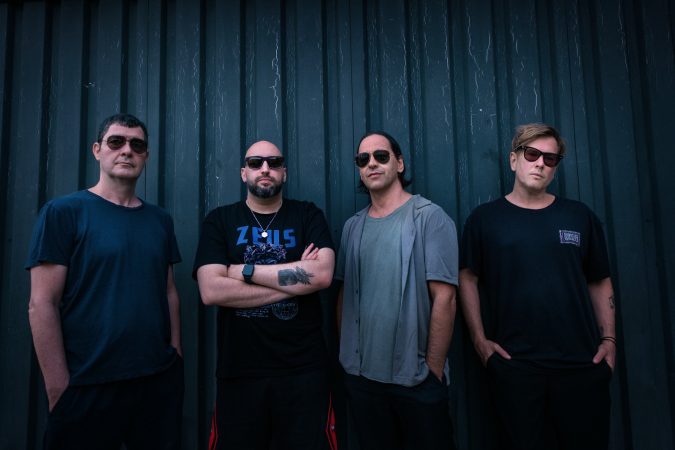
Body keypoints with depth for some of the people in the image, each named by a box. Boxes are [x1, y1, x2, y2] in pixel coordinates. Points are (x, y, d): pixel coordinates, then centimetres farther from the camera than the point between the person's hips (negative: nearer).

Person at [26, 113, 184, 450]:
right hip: (88, 386, -4)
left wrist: (175, 354, 5)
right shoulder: (63, 212, -6)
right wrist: (59, 389, -11)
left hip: (160, 379, 5)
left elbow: (169, 293, 10)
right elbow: (41, 305, -9)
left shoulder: (160, 220, 8)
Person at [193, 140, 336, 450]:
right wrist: (295, 277, -12)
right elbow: (211, 291, -12)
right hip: (239, 370, 1)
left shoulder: (308, 216, 3)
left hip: (303, 369, 0)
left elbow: (322, 275, -14)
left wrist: (246, 270, -11)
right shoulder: (219, 221, 3)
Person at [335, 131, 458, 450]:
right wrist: (346, 355, 5)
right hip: (359, 376, 5)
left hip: (416, 379, -4)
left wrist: (433, 370, -12)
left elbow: (444, 297, -13)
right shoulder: (353, 226, 6)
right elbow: (345, 294, 9)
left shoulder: (429, 217, -9)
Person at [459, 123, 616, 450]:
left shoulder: (580, 217, 8)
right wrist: (479, 339, -5)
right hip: (512, 363, -2)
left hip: (582, 362, 2)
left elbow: (600, 282, 12)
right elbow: (468, 279, 2)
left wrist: (609, 338, 3)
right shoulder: (484, 218, 2)